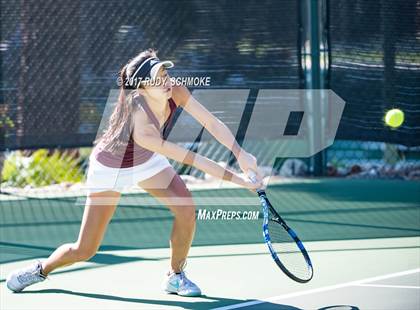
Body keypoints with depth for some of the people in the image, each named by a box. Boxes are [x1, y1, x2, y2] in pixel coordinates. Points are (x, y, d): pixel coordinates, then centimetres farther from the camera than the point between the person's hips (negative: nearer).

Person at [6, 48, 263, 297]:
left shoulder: (176, 92, -27)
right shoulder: (142, 130, -43)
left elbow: (212, 123, -20)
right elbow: (192, 160, -40)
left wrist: (241, 154, -34)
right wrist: (239, 180, -37)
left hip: (146, 161, 6)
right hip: (110, 168, -6)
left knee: (187, 210, -18)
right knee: (84, 251, -2)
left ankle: (175, 276, 5)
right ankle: (42, 269, 30)